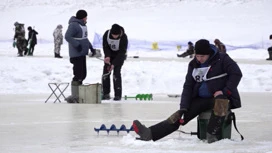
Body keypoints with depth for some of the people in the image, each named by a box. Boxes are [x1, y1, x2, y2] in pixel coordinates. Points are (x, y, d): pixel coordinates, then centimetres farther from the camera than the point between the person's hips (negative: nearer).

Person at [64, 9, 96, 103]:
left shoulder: (83, 25, 17)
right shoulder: (74, 25, -15)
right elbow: (67, 36, -24)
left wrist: (90, 46, 18)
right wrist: (77, 45, -26)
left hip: (82, 54, 11)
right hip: (76, 54, -11)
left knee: (83, 74, 13)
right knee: (78, 75, -12)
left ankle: (77, 95, 22)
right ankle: (74, 97, -6)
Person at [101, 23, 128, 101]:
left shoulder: (124, 37, -29)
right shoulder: (107, 34, -21)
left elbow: (122, 52, -27)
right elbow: (105, 46, -10)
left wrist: (114, 64, -31)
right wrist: (107, 56, -29)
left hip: (119, 56, -3)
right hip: (110, 54, 4)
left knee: (116, 73, -15)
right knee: (105, 73, -4)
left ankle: (118, 95, -9)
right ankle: (106, 94, 4)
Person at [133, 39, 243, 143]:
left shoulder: (221, 59, -11)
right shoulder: (194, 65, 5)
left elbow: (236, 74, -14)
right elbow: (188, 86, 5)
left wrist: (225, 91, -22)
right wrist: (183, 108, -5)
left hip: (221, 97, -5)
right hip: (201, 99, 5)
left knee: (220, 101, -42)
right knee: (178, 117, -10)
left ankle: (212, 134, -39)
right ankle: (150, 133, -21)